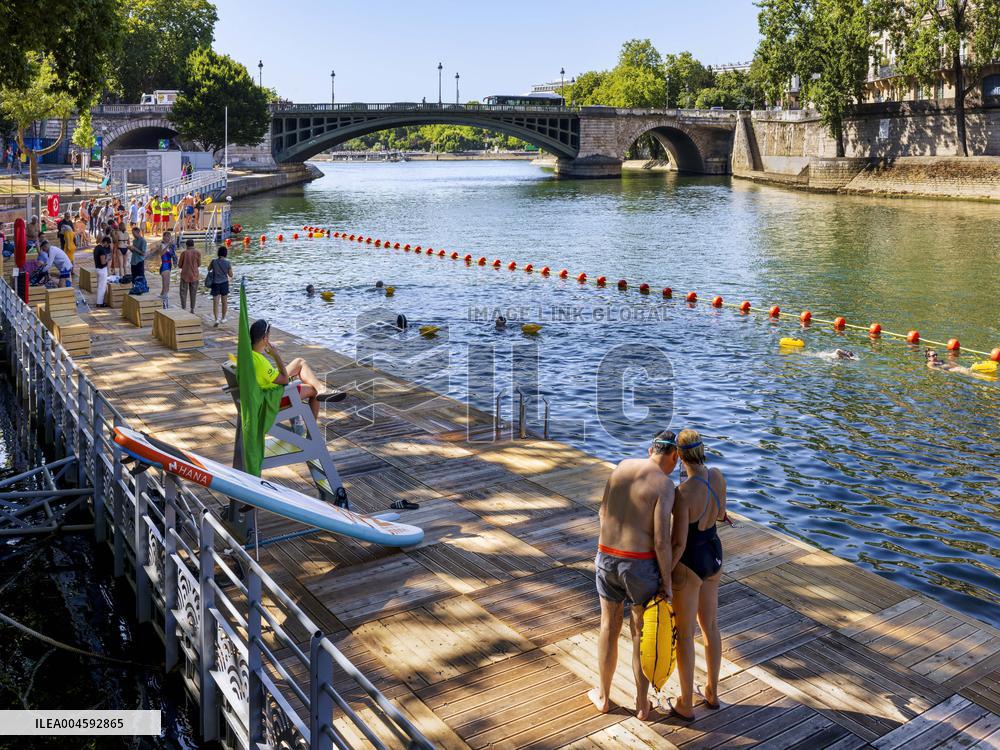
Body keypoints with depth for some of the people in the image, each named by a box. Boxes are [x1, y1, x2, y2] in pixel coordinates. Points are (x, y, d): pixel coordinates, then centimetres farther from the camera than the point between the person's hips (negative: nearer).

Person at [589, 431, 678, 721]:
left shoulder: (622, 466, 3)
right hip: (641, 566, -4)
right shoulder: (665, 485, -15)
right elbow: (661, 540, -18)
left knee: (609, 626, 23)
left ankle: (603, 697, 37)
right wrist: (667, 582, -7)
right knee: (642, 631, 17)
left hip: (607, 558, 4)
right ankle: (642, 705, 30)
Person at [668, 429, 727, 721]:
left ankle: (686, 704, 28)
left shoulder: (682, 492, -31)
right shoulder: (718, 475, -8)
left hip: (689, 564, -7)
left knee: (683, 633, 12)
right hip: (713, 555, 7)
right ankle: (712, 692, 43)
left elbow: (678, 543, -26)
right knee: (709, 625, 26)